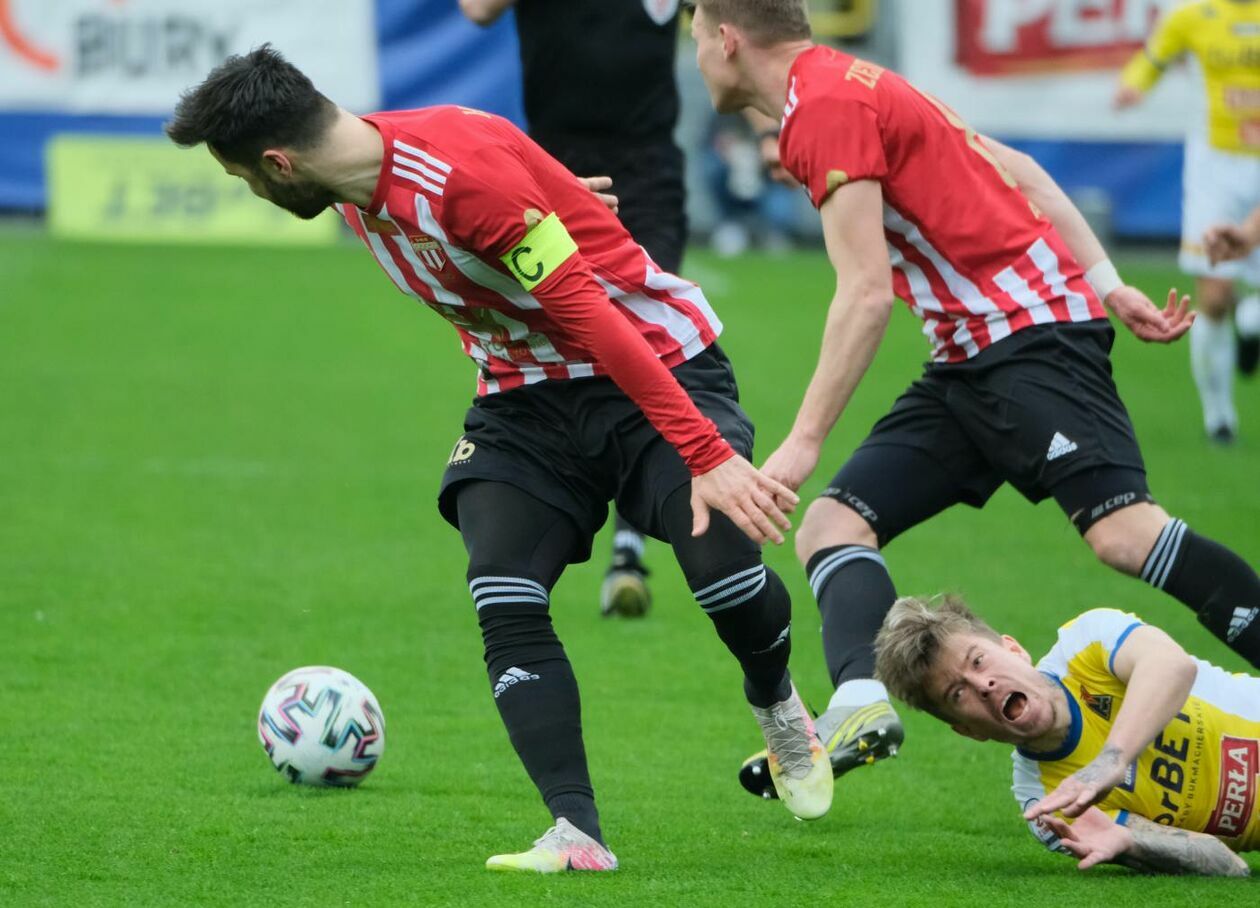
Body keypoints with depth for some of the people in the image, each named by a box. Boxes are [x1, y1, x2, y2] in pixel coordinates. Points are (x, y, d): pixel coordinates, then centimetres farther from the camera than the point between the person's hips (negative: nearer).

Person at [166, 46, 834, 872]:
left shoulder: (464, 172, -30)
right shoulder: (354, 186, -3)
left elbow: (589, 313, -31)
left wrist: (707, 454, -32)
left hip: (653, 364, -7)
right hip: (526, 393, 7)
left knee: (722, 564, -21)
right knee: (505, 605, -14)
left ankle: (777, 705, 12)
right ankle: (577, 835, -15)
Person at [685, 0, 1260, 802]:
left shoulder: (826, 109, -11)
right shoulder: (857, 90, 19)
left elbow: (868, 294, -18)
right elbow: (1017, 172, 19)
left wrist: (803, 442, -17)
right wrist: (1107, 286, 15)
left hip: (1033, 331, -10)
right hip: (972, 363, 10)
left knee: (1122, 530, -24)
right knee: (834, 525, -2)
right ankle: (862, 702, -22)